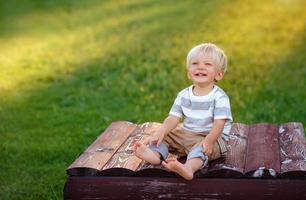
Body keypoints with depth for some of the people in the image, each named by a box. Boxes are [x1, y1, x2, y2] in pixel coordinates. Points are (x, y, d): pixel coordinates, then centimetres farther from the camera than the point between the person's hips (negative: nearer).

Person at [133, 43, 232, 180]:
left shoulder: (220, 97, -13)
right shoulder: (183, 95, 3)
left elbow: (219, 123, -21)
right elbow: (173, 118, -2)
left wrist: (209, 140, -39)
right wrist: (161, 132, -21)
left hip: (213, 137, -7)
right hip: (186, 134, 7)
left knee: (201, 148, -36)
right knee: (165, 136, -3)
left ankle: (189, 167, -65)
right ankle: (156, 154, -33)